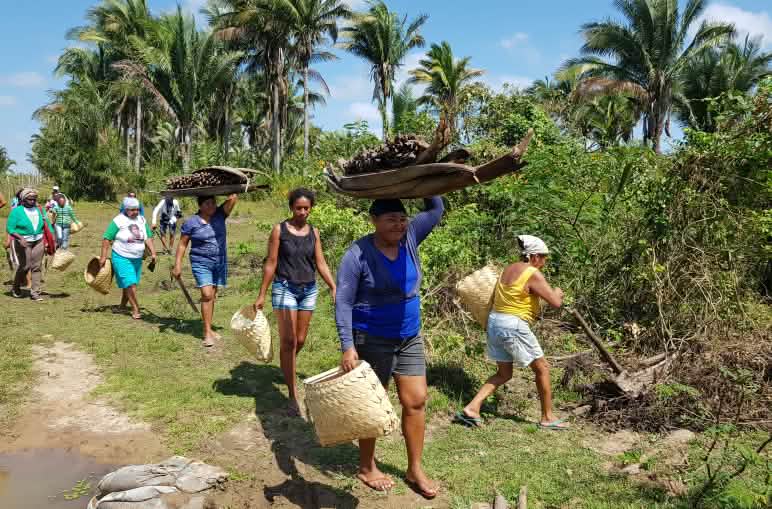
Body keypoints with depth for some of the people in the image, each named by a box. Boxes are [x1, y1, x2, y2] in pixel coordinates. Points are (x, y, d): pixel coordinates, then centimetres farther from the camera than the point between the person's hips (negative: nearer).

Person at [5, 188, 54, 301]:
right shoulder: (16, 211, -4)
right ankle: (15, 288, 22)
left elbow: (47, 225, 12)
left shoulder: (39, 210, 8)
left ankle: (35, 292, 6)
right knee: (25, 266, -3)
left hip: (38, 241, 4)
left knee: (36, 267, 1)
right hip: (24, 242, -4)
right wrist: (20, 237, -23)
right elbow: (9, 228, -8)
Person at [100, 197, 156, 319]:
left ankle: (122, 306, 28)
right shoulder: (118, 221, -11)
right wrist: (103, 256, -14)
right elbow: (106, 238, -11)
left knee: (128, 284, 13)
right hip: (121, 258, -6)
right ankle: (135, 309, 0)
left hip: (137, 258, 6)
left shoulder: (142, 220, 6)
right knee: (130, 283, -11)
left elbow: (148, 238, 11)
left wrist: (153, 252, 1)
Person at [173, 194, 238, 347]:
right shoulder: (190, 222, -6)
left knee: (212, 296, 11)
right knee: (207, 295, -12)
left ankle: (209, 328, 22)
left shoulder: (220, 215, 0)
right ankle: (207, 332, -6)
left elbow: (233, 199, -12)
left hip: (220, 262, 4)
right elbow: (182, 244, -1)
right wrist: (177, 265, -5)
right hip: (201, 263, -3)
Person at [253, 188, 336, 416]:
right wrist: (262, 295, -3)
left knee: (300, 341, 12)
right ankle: (293, 395, -2)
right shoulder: (279, 230, -5)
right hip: (285, 288, -4)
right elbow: (271, 263, -3)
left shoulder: (314, 232, 5)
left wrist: (334, 287, -3)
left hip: (309, 290, 4)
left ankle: (287, 369, 43)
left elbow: (321, 263, 7)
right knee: (288, 341, -6)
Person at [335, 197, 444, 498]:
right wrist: (348, 346, -24)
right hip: (372, 341, -5)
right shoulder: (358, 254, -17)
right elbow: (343, 302, -17)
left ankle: (415, 470, 23)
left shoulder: (409, 239, 0)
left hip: (410, 338, 6)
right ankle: (366, 468, 28)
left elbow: (435, 210, 5)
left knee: (416, 401, 7)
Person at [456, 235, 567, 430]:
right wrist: (557, 292, 9)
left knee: (504, 374, 18)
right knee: (542, 368, 10)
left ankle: (471, 408, 7)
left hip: (494, 322, 8)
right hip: (514, 326, -8)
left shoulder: (509, 269, 11)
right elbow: (556, 303, -14)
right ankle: (547, 417, 20)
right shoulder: (533, 275, -13)